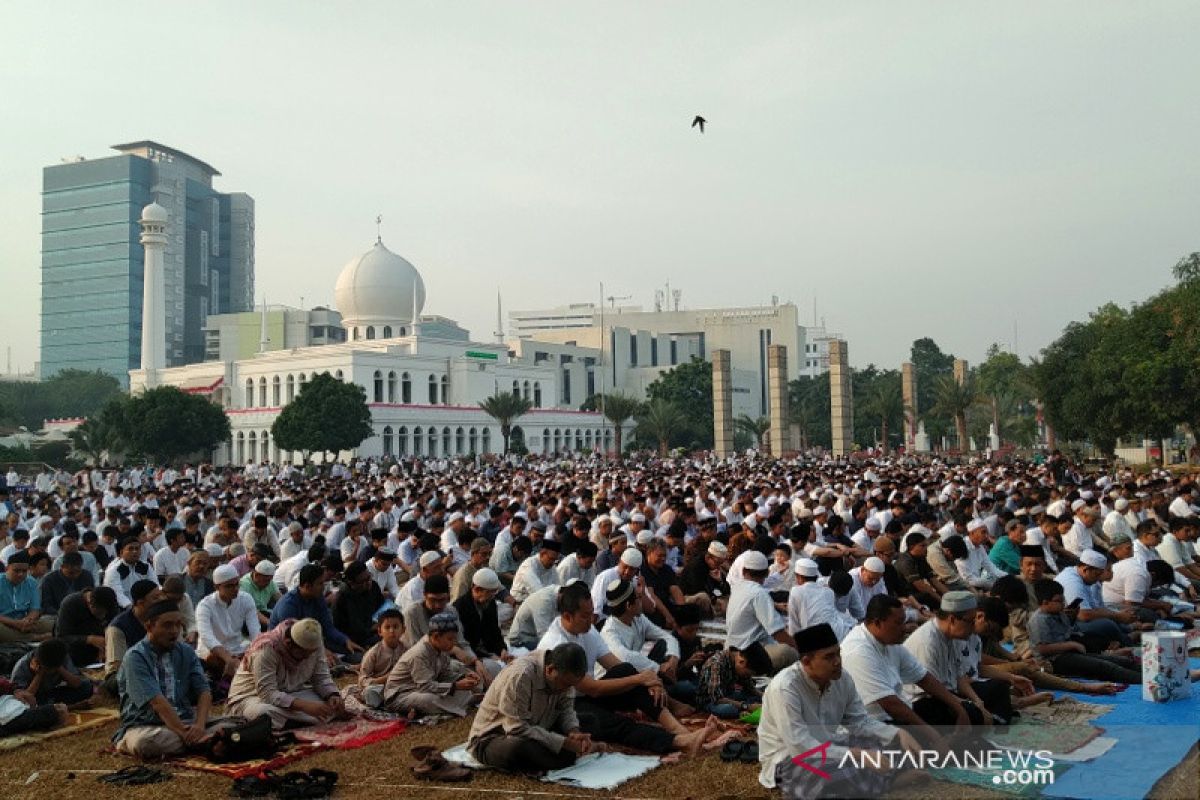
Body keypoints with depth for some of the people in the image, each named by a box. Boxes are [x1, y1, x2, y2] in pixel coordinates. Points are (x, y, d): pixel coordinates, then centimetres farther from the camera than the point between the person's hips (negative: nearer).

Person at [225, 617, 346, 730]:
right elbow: (268, 694, -33)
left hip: (292, 694, 6)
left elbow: (321, 678, -3)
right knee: (264, 712, -41)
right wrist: (304, 705, -44)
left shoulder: (314, 642, -12)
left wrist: (333, 696, -25)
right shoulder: (266, 648, -29)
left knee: (333, 703, -19)